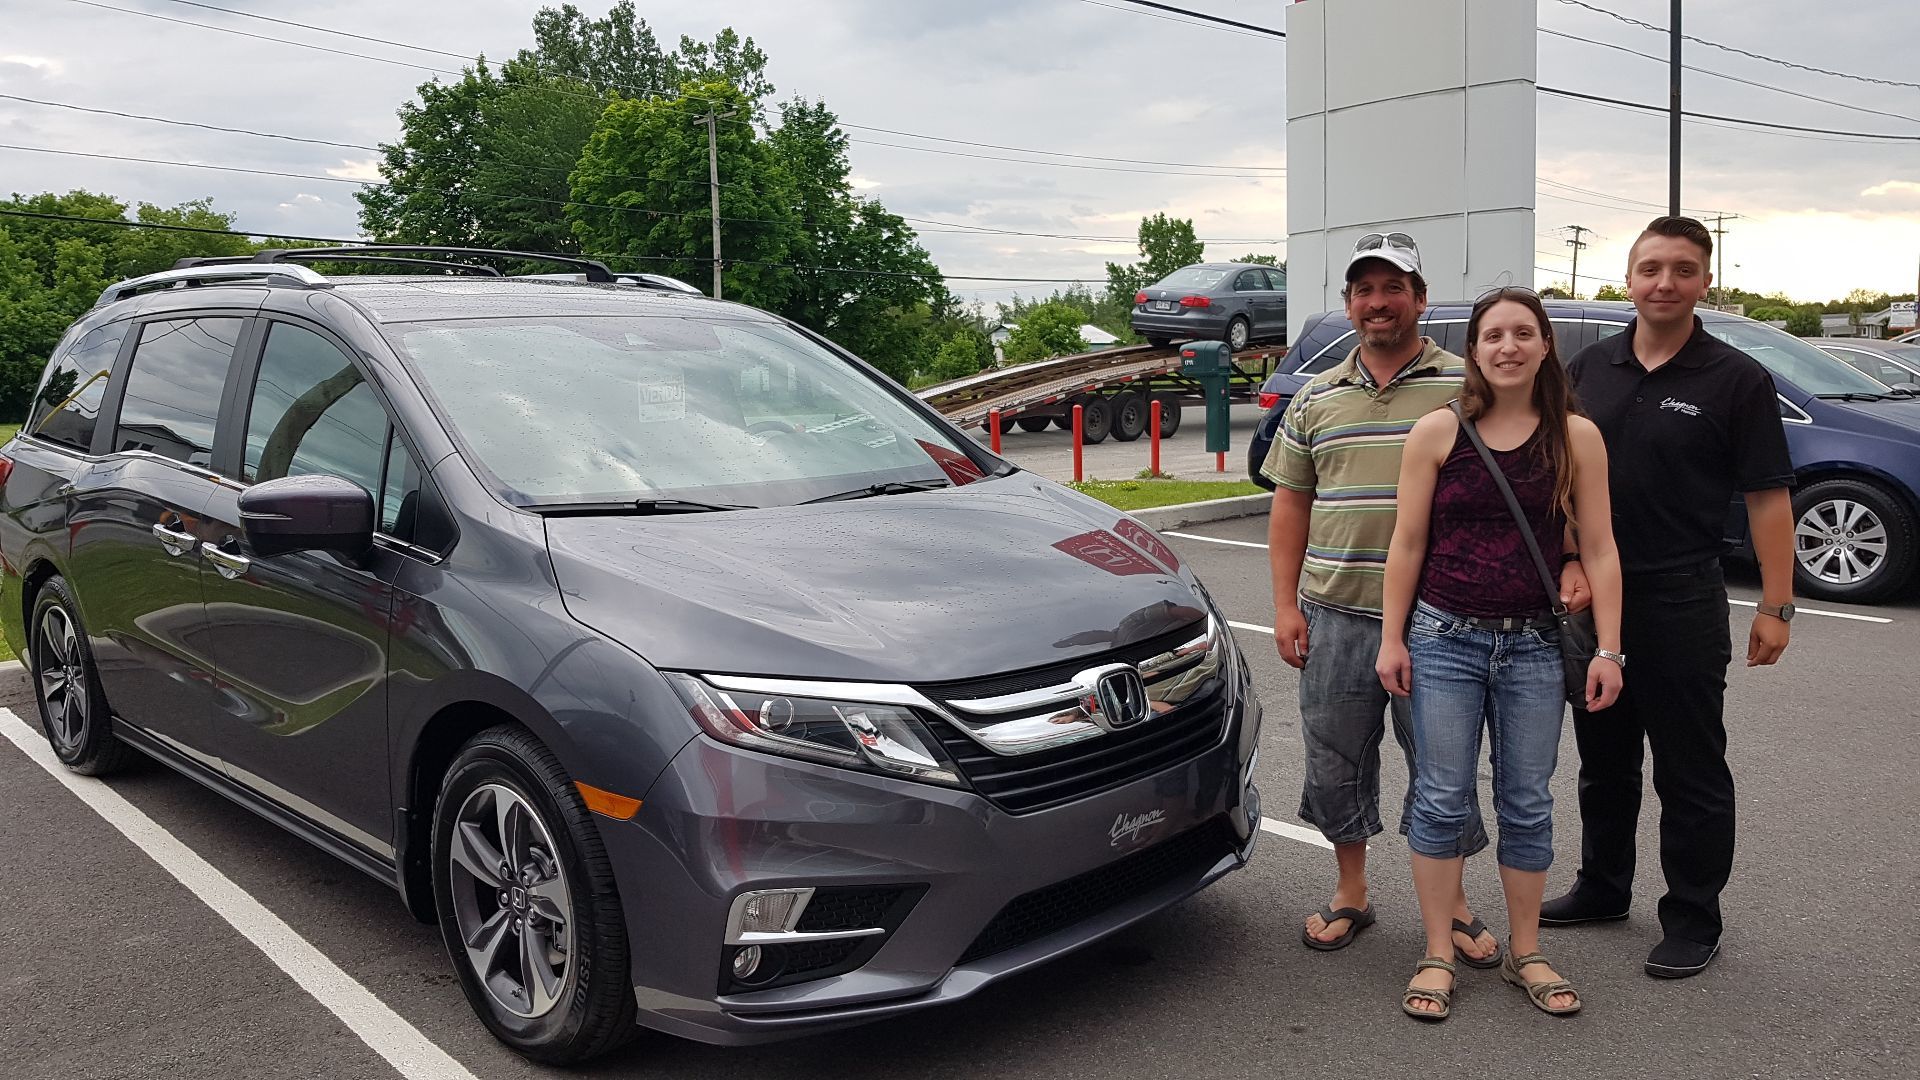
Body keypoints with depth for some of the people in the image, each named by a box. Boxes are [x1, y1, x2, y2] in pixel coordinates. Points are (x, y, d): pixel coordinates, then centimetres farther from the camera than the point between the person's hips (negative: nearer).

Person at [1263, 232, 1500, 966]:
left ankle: (1451, 903, 25)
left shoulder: (1465, 388, -1)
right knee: (1336, 760, 11)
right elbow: (1291, 501, 11)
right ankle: (1351, 893, 28)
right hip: (1335, 615, 3)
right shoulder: (1317, 399, 10)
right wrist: (1286, 603, 4)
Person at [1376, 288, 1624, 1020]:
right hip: (1445, 638, -1)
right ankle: (1438, 957, 16)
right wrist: (1392, 638, -2)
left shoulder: (1576, 436, 1)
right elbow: (1407, 544, 0)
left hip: (1534, 644, 1)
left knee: (1528, 802, 10)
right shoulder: (1437, 432, -2)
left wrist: (1608, 649, -3)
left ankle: (1525, 954, 26)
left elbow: (1598, 549, 2)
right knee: (1441, 800, 4)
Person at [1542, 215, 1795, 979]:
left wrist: (1776, 606, -11)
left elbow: (1767, 498, -7)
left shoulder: (1736, 380, -5)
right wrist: (1568, 562, -2)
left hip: (1681, 600, -4)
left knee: (1690, 771, 5)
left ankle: (1692, 920, 18)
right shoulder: (1590, 367, 6)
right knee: (1603, 758, 17)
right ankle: (1602, 888, 33)